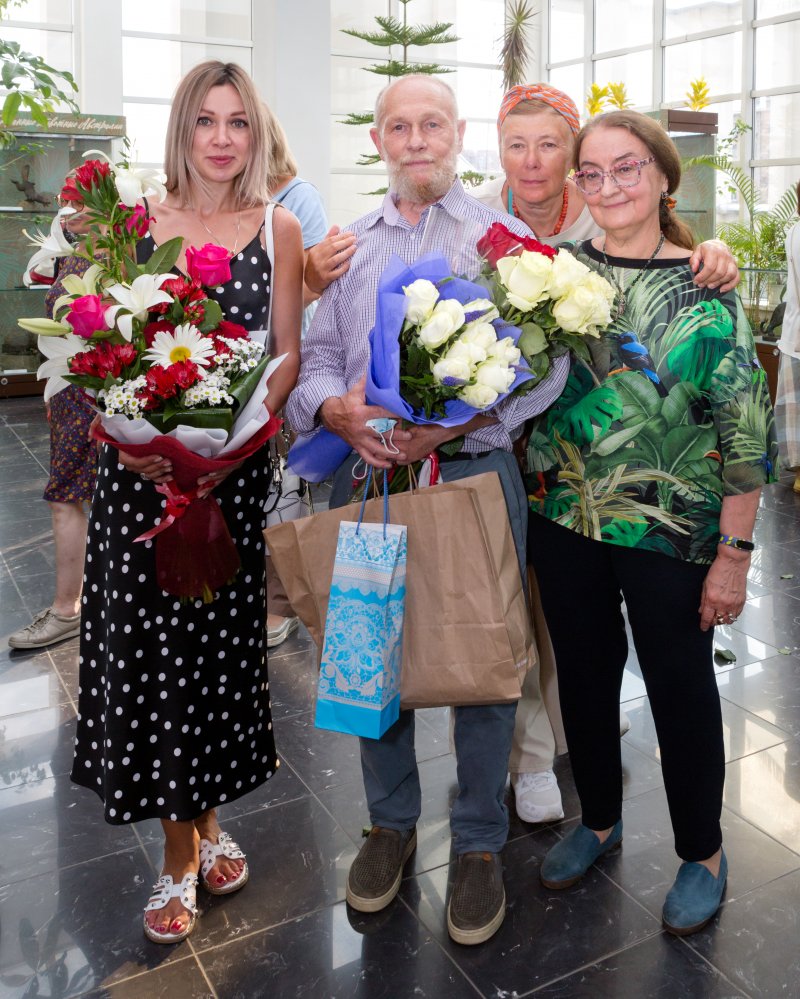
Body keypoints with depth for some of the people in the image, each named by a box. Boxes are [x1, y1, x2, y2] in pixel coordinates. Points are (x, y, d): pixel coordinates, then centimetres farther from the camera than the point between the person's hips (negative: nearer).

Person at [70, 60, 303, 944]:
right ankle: (181, 848, 20)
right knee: (149, 644, 1)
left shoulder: (277, 230, 5)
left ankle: (204, 819, 32)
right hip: (142, 470, 0)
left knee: (219, 640, 7)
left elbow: (288, 353, 3)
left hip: (234, 471, 0)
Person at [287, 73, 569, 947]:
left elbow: (547, 358, -6)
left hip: (473, 473, -3)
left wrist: (459, 419, -21)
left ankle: (479, 846, 25)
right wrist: (336, 408, -13)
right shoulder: (348, 246, 14)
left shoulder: (506, 238, 4)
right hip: (366, 474, 3)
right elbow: (315, 355, 10)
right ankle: (390, 821, 34)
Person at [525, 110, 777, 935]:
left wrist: (734, 551, -10)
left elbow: (746, 427, -8)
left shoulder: (705, 289, -8)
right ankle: (598, 819, 41)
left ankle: (702, 853, 33)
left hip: (669, 528, -3)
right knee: (583, 671, 16)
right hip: (564, 519, 4)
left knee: (679, 684, 10)